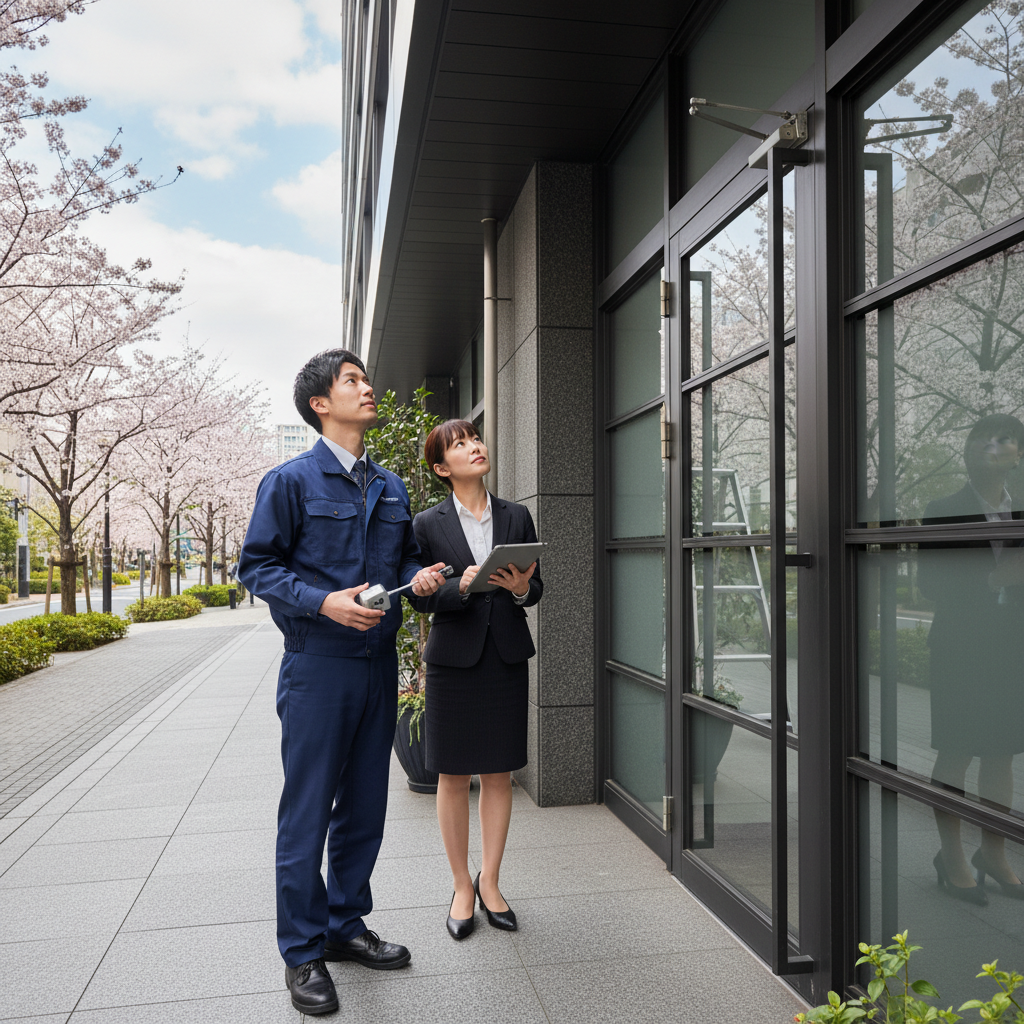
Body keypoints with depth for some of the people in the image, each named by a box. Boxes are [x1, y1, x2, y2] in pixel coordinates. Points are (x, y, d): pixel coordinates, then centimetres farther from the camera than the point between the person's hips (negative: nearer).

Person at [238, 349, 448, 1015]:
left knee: (365, 805, 14)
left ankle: (346, 924, 32)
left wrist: (419, 576, -3)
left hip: (379, 662, 6)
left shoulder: (392, 488, 13)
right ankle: (303, 952, 18)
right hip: (319, 665, -5)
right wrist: (323, 601, -20)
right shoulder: (291, 481, -4)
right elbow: (257, 564, -6)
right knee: (308, 810, 3)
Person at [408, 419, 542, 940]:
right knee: (453, 775, 6)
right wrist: (461, 587, -21)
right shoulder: (428, 524, -2)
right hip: (454, 657, -2)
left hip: (507, 656, 2)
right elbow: (422, 598, -3)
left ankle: (489, 880, 26)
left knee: (499, 774, 9)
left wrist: (521, 589, -15)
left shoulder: (517, 517, 6)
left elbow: (536, 586, 7)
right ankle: (461, 886, 22)